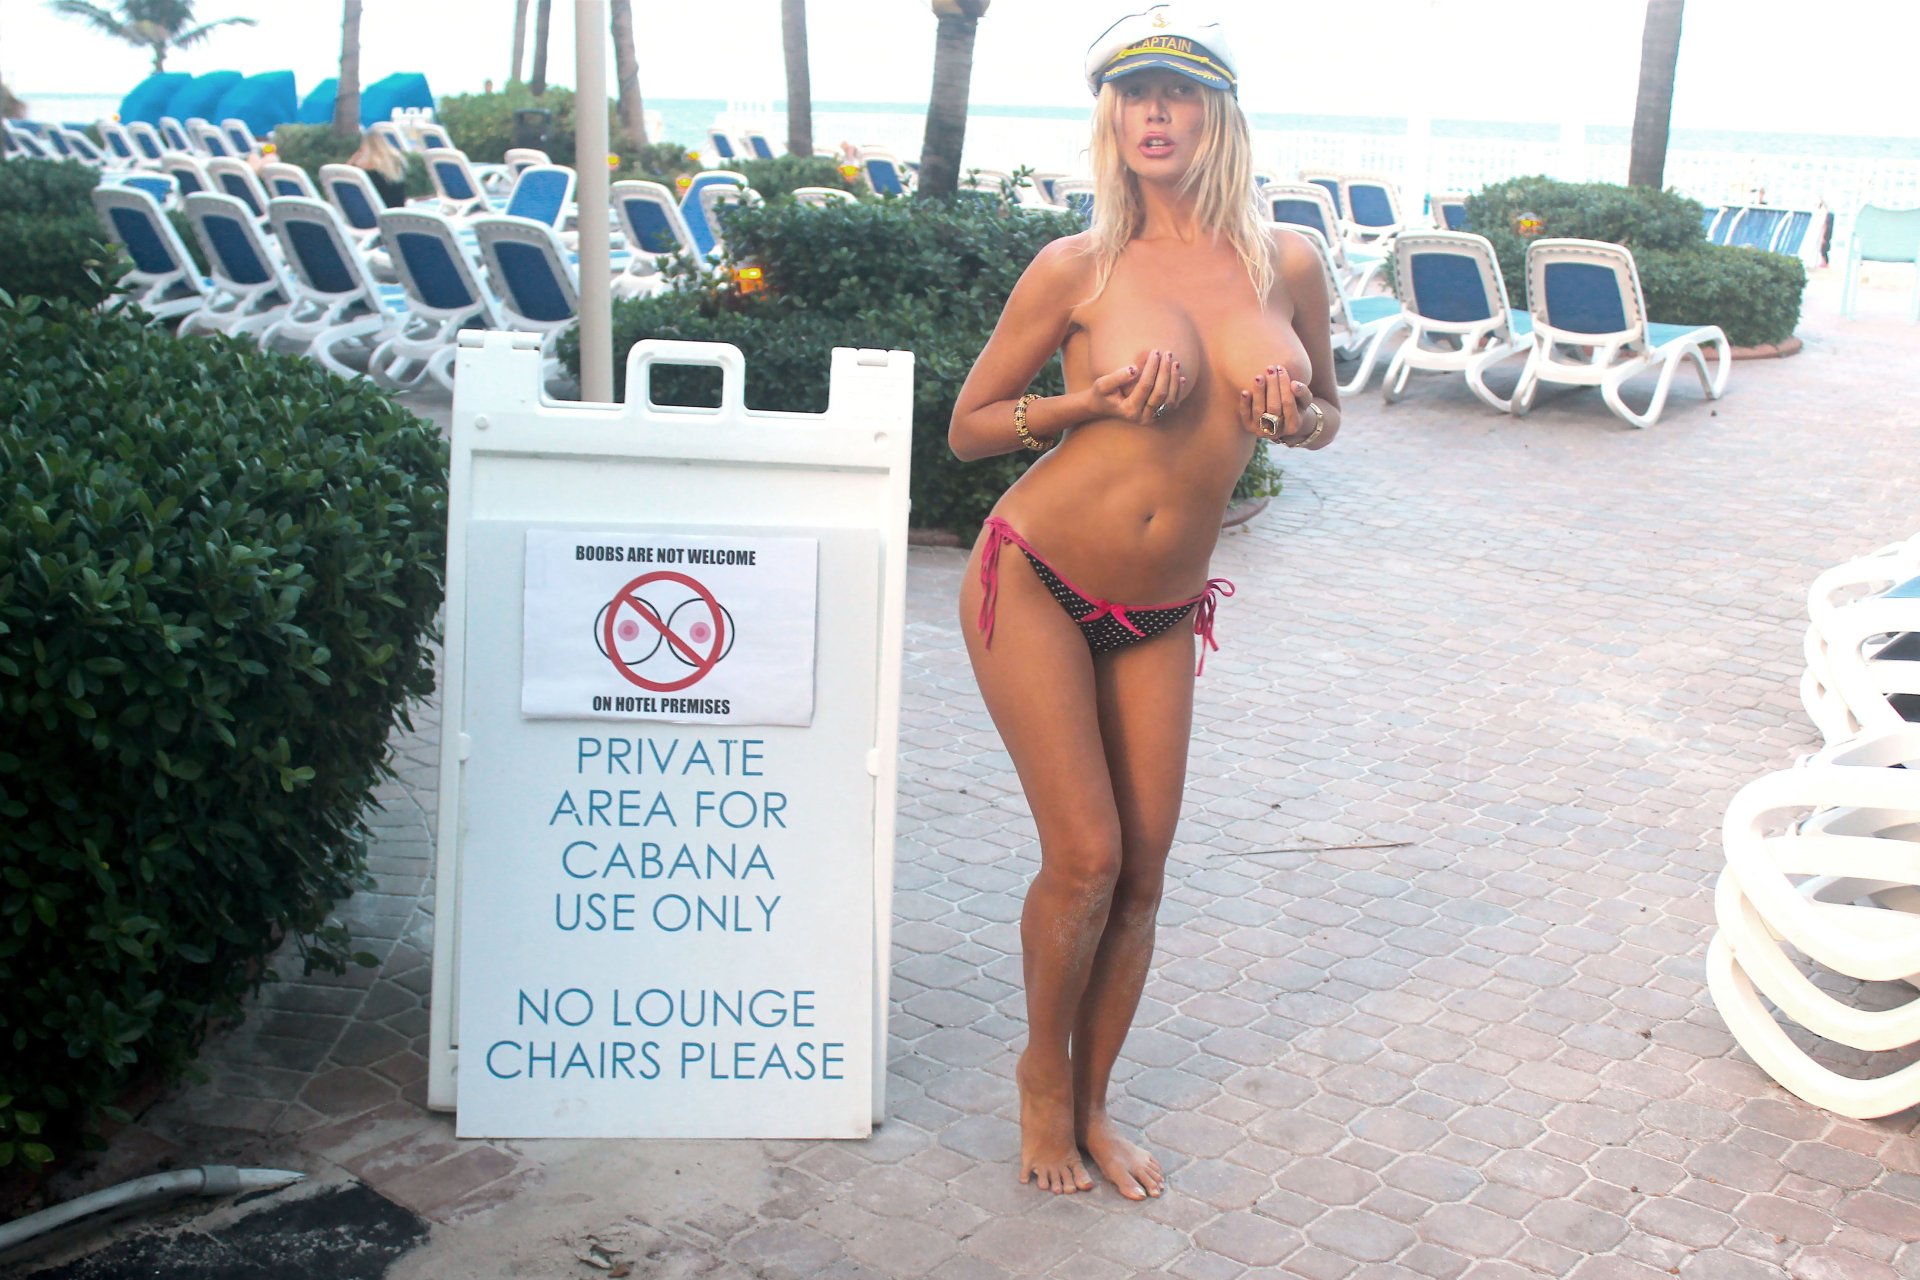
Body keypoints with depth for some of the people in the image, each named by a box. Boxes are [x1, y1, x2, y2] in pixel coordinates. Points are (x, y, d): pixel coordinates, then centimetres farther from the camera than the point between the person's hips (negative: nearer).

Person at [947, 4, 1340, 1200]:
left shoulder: (1287, 263, 1)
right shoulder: (1079, 268, -8)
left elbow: (1327, 413, 16)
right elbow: (969, 426, 0)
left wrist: (1291, 416, -8)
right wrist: (1096, 401, -16)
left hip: (1159, 614, 4)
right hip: (1037, 583, -3)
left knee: (1144, 870, 6)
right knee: (1086, 856, -5)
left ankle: (1093, 1101, 28)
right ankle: (1044, 1069, 23)